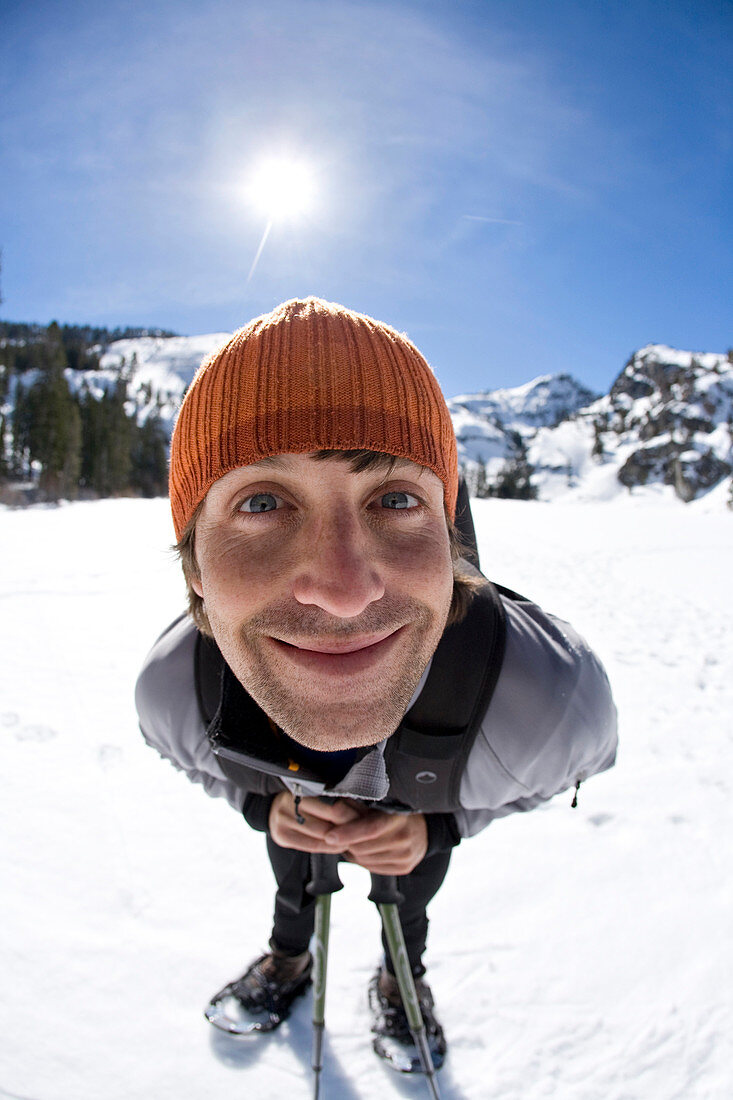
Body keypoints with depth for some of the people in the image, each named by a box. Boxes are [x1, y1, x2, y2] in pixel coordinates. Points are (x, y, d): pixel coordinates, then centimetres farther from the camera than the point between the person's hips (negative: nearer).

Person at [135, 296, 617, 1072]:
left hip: (425, 811, 0)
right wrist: (262, 803, -27)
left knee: (411, 892, 30)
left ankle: (402, 979, 66)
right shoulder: (168, 693, -40)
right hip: (291, 804, 1)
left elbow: (571, 761, -19)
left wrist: (440, 824, -28)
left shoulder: (559, 700, -48)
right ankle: (288, 959, 67)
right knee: (292, 878, 31)